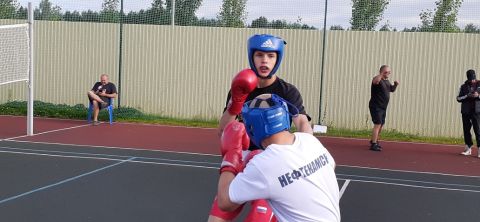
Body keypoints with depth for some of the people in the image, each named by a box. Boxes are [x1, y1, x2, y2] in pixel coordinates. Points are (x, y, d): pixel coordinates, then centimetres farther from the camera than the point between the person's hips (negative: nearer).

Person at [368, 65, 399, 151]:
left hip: (383, 107, 10)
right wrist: (381, 74, -55)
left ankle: (374, 140, 39)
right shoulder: (378, 79, -17)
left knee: (381, 125, 21)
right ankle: (373, 145, -15)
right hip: (376, 106, -10)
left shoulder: (387, 81, 11)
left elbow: (392, 89, 24)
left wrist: (395, 84, 4)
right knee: (378, 124, -16)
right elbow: (375, 81, -41)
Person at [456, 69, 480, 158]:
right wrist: (467, 96, -13)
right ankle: (468, 148, 17)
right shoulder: (463, 86, 7)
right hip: (466, 111, 2)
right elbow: (458, 98, 3)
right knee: (466, 130, 6)